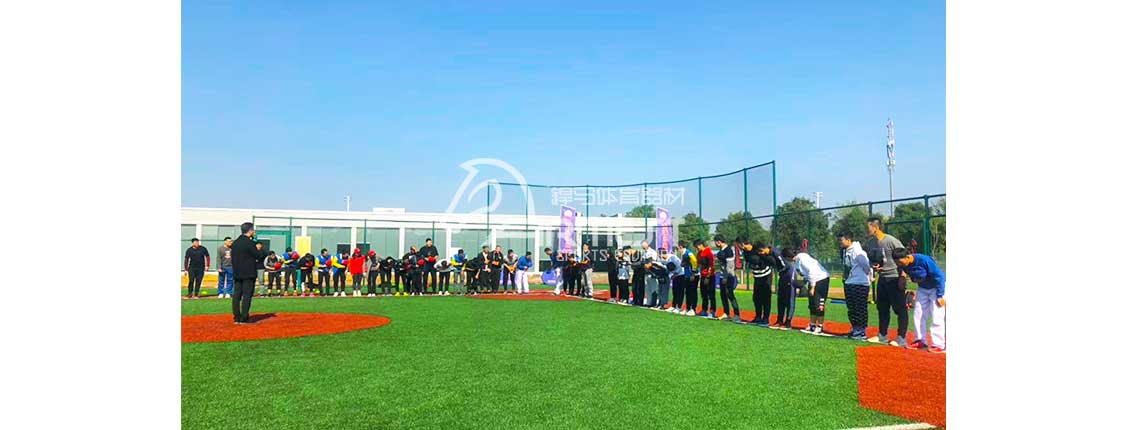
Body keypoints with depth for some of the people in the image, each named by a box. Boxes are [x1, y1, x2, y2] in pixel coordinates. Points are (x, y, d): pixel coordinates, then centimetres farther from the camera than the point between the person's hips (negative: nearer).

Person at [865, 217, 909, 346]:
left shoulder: (891, 241, -18)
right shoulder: (869, 242, 3)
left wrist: (902, 277, -17)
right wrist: (873, 265, -2)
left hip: (895, 278, -8)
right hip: (882, 278, 8)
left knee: (900, 308, -1)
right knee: (882, 307, 15)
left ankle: (901, 338, 4)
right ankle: (882, 336, 26)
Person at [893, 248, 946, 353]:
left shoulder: (924, 260, -32)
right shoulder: (904, 265, -14)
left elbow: (939, 276, -23)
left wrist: (940, 296, -21)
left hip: (936, 287, -7)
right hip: (922, 288, 7)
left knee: (937, 316, -8)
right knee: (918, 315, 8)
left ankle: (939, 344, -1)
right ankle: (920, 341, 19)